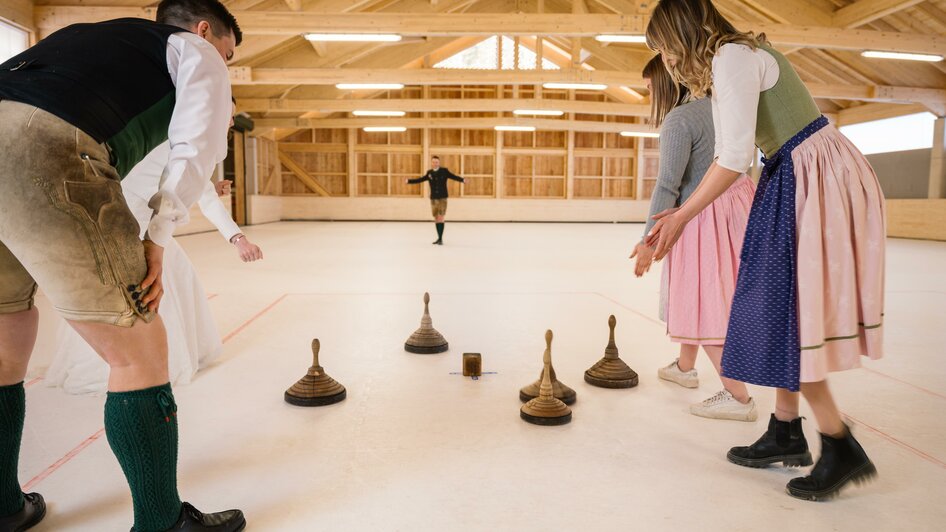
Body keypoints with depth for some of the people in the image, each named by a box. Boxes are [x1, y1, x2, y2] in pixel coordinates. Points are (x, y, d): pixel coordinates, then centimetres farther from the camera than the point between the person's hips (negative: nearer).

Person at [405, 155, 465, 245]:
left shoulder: (444, 171, -3)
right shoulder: (429, 173, 6)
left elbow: (454, 177, -7)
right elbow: (420, 180, 15)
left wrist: (462, 180, -24)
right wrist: (409, 181, 13)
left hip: (442, 198, -3)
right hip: (433, 198, 3)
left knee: (440, 218, -10)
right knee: (436, 219, 7)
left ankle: (441, 239, -8)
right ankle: (439, 238, 18)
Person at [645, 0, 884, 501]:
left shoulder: (732, 57, -15)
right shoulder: (736, 57, 16)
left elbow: (734, 158, -23)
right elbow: (729, 155, 16)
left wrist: (681, 218, -13)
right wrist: (679, 212, 16)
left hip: (819, 181, -10)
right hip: (796, 180, 10)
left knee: (784, 314, -7)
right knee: (779, 310, 11)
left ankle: (842, 449, 5)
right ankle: (786, 434, 21)